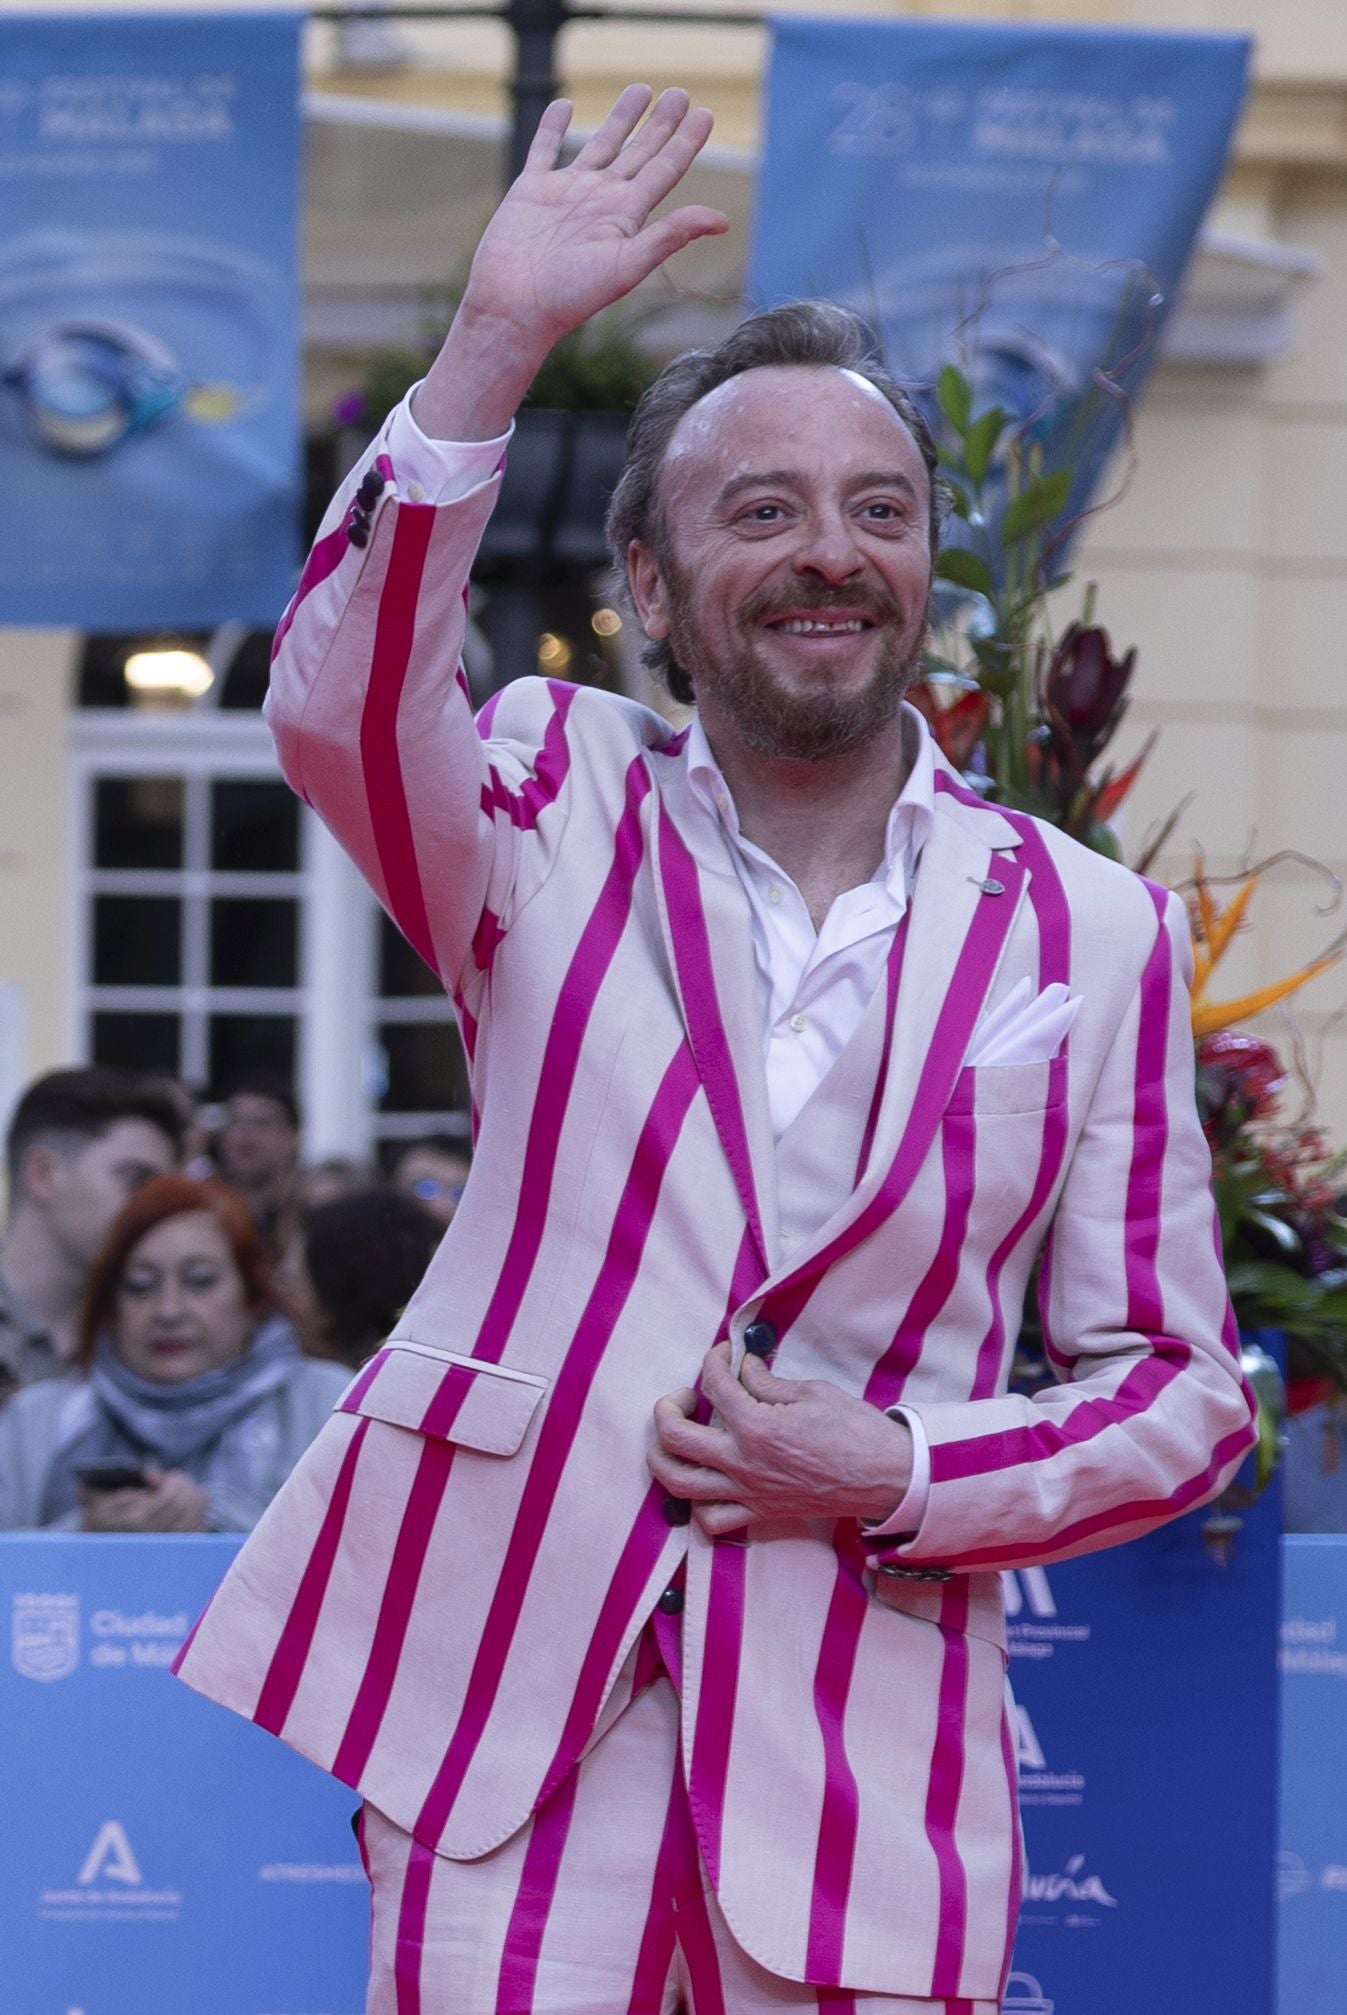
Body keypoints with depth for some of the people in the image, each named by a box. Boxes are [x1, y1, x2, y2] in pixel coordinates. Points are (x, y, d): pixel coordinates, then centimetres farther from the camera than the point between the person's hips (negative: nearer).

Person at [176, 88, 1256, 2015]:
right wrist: (499, 341, -26)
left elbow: (1178, 1387, 10)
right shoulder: (562, 807, 7)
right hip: (513, 1698, -1)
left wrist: (902, 1474, -7)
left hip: (866, 1751, 1)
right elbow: (342, 705, -17)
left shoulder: (1092, 929, 8)